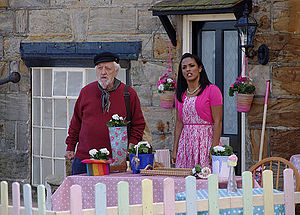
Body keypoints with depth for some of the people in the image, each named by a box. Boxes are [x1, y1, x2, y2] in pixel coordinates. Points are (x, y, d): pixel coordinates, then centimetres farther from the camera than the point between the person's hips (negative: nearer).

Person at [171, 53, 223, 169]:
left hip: (206, 140, -5)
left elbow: (217, 122, -9)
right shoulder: (180, 94, 12)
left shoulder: (212, 90, -5)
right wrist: (175, 149, 7)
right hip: (185, 141, 5)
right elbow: (179, 122, 14)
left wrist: (214, 149, -16)